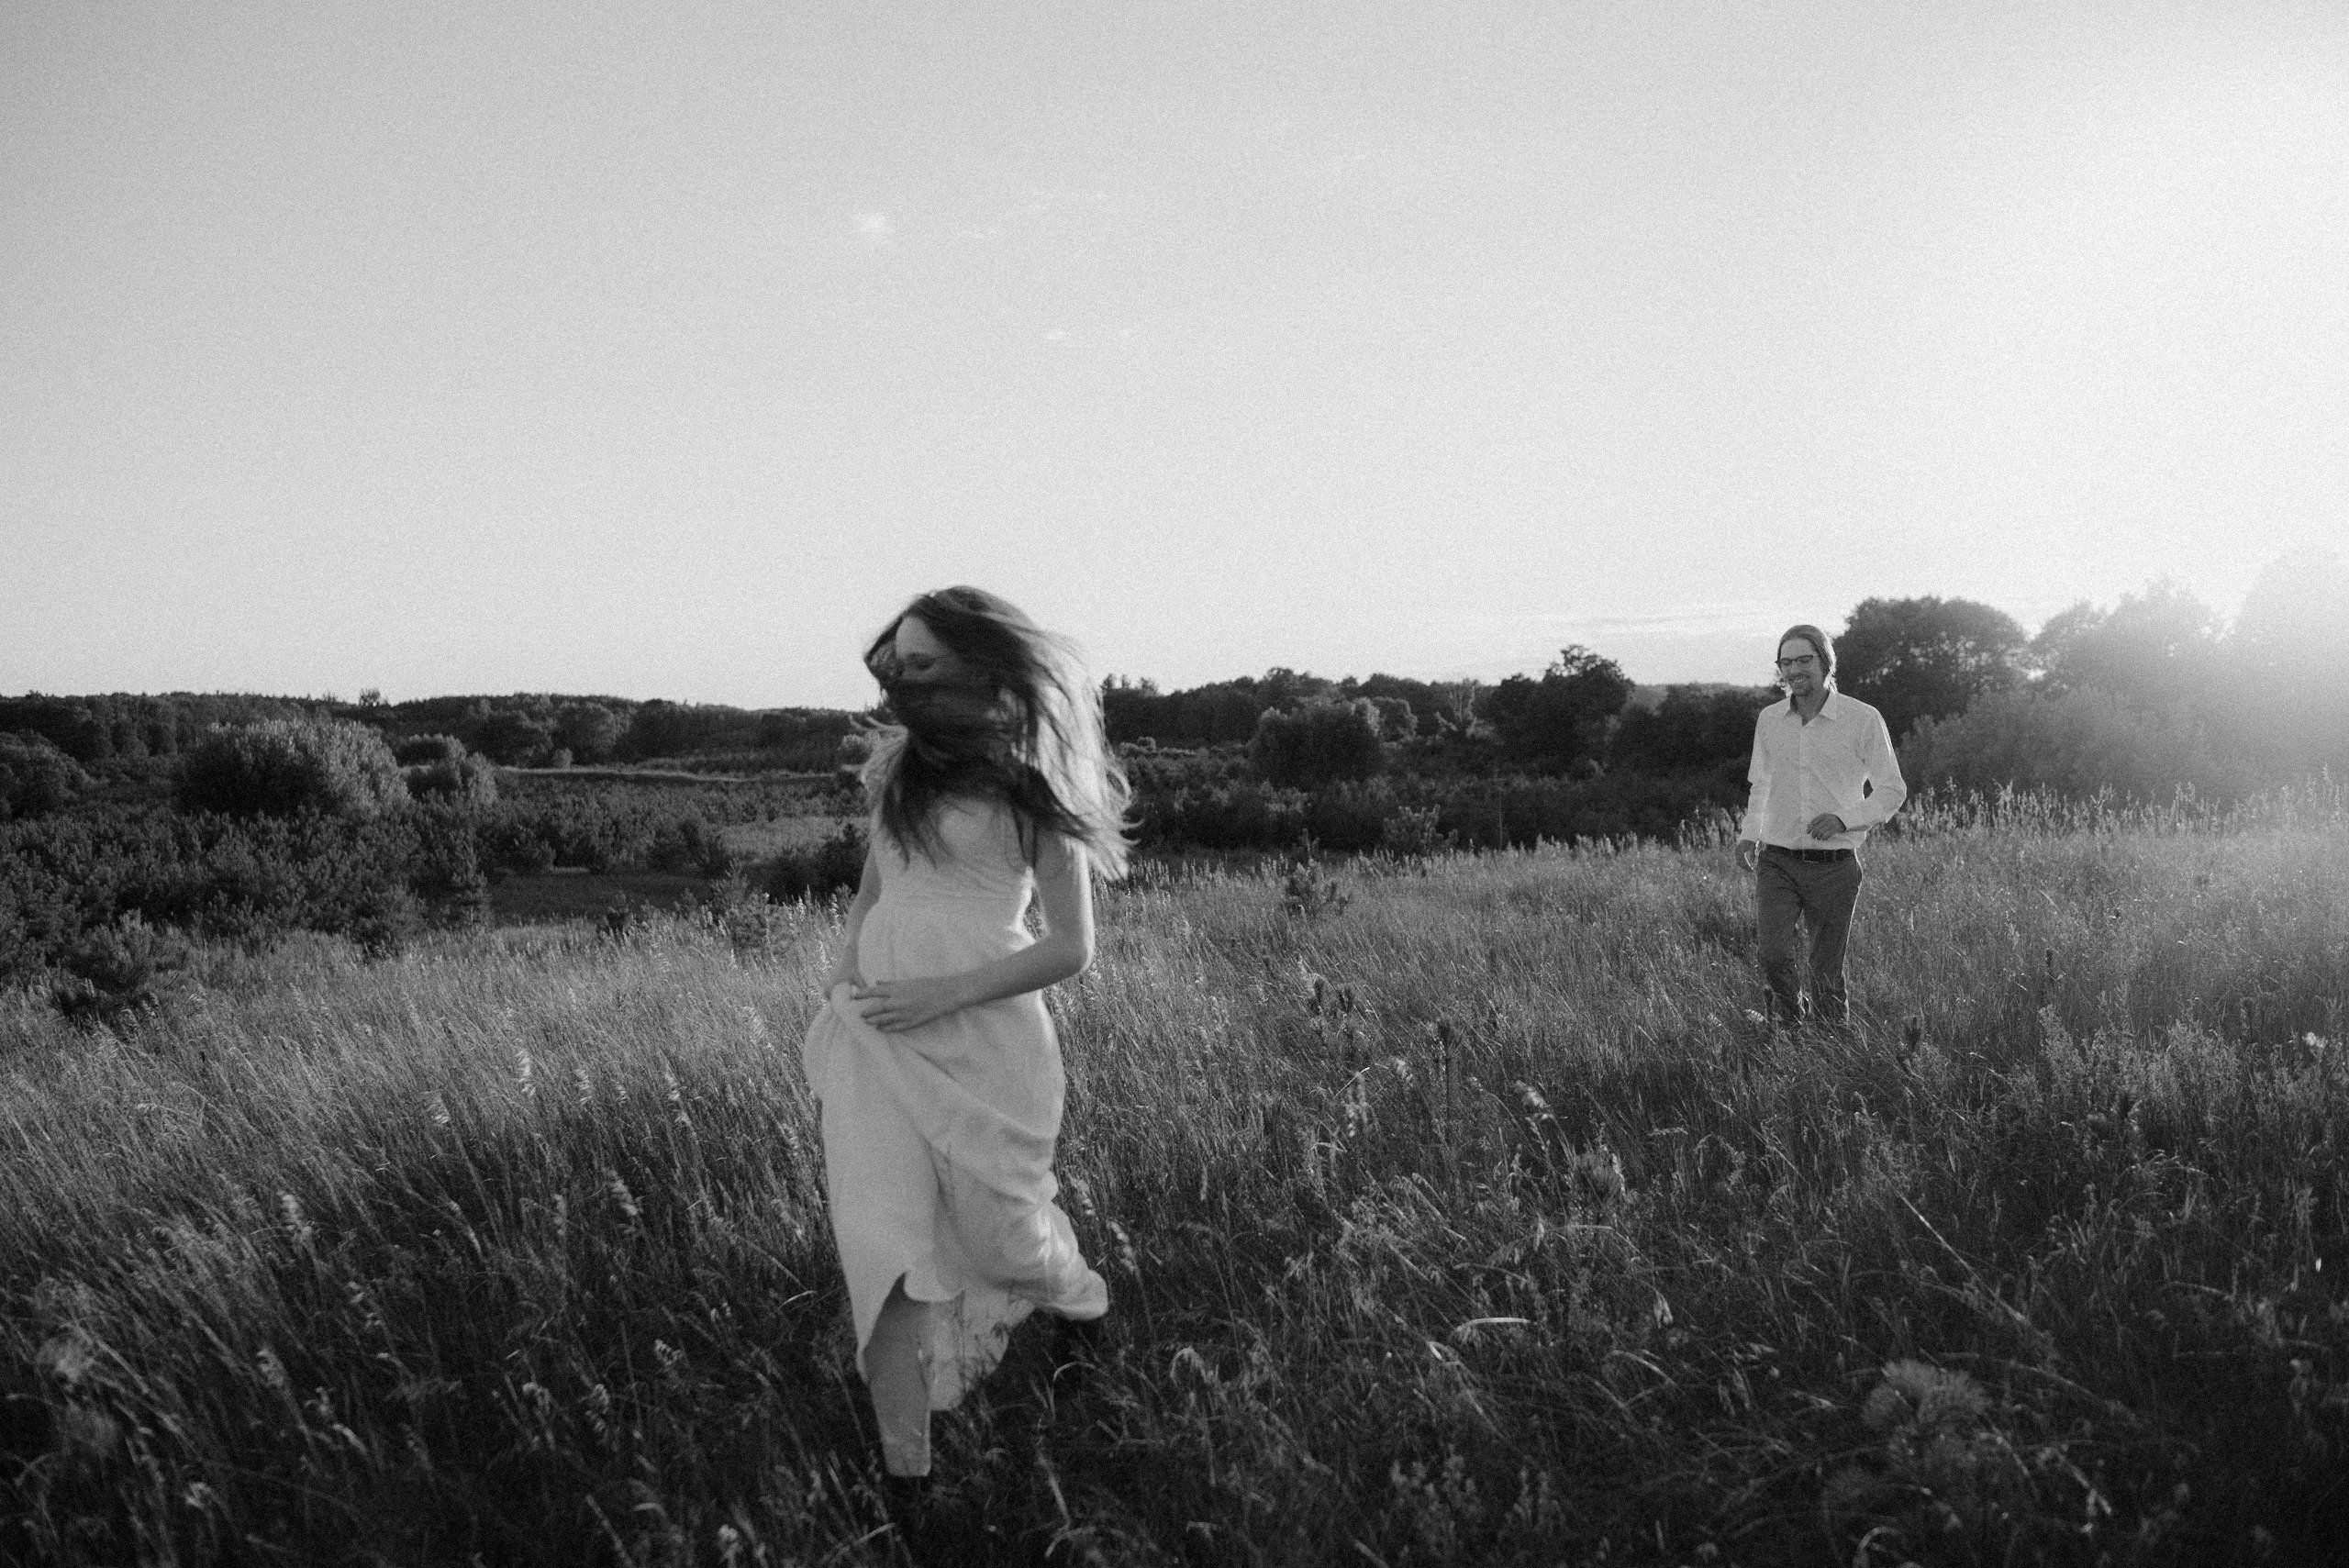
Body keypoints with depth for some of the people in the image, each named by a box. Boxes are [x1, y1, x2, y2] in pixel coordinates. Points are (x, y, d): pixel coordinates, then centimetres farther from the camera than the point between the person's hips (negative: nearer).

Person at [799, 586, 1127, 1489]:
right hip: (874, 1036, 4)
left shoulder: (1030, 788, -6)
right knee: (887, 1247, -3)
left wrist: (945, 993, -16)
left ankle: (1082, 1303, 45)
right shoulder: (899, 766, 11)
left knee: (997, 1234, 10)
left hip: (980, 1035, -4)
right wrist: (847, 963, 5)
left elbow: (1071, 948, -7)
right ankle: (903, 1472, 7)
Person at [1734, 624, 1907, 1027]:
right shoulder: (1769, 719, 6)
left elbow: (1892, 791, 1)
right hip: (1776, 861, 2)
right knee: (1774, 957, -13)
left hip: (1834, 866, -2)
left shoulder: (1863, 719, -5)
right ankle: (1791, 1013, 16)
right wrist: (1749, 832, 8)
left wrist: (1842, 819, -15)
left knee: (1827, 972, 4)